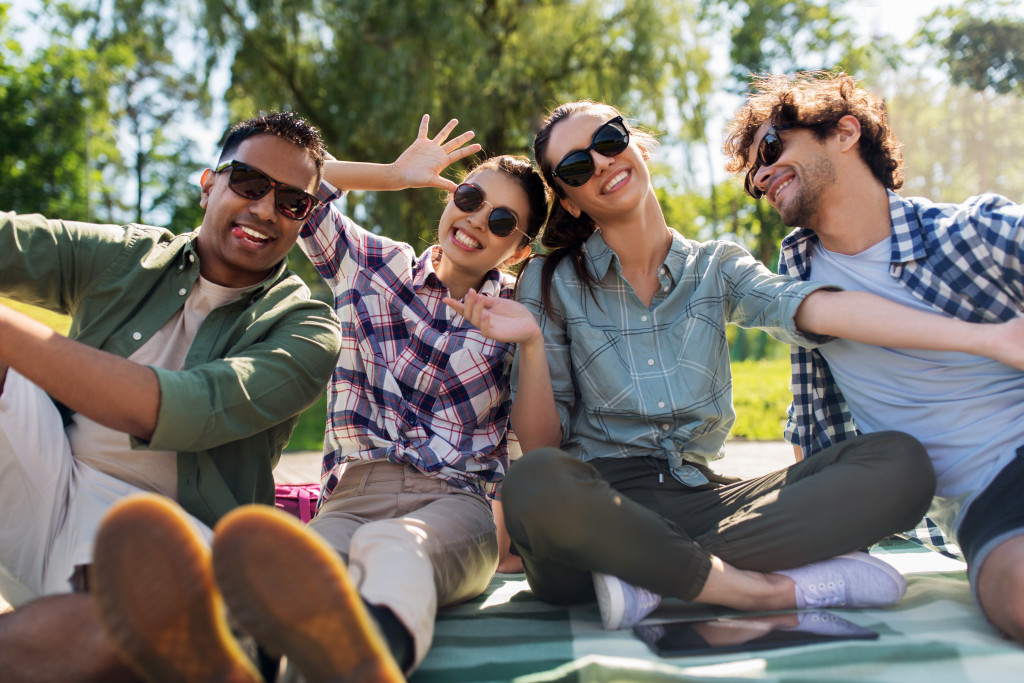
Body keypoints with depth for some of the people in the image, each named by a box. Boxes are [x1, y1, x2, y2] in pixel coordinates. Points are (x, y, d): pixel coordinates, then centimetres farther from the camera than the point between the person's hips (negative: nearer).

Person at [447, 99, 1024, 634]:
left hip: (699, 498, 3)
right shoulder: (551, 285, 6)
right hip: (598, 507, -2)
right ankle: (777, 589, -21)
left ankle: (654, 577, -21)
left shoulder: (717, 268, 12)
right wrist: (531, 344, -15)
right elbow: (541, 446, 2)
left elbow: (819, 309, -8)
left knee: (900, 462, -15)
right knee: (536, 482, -38)